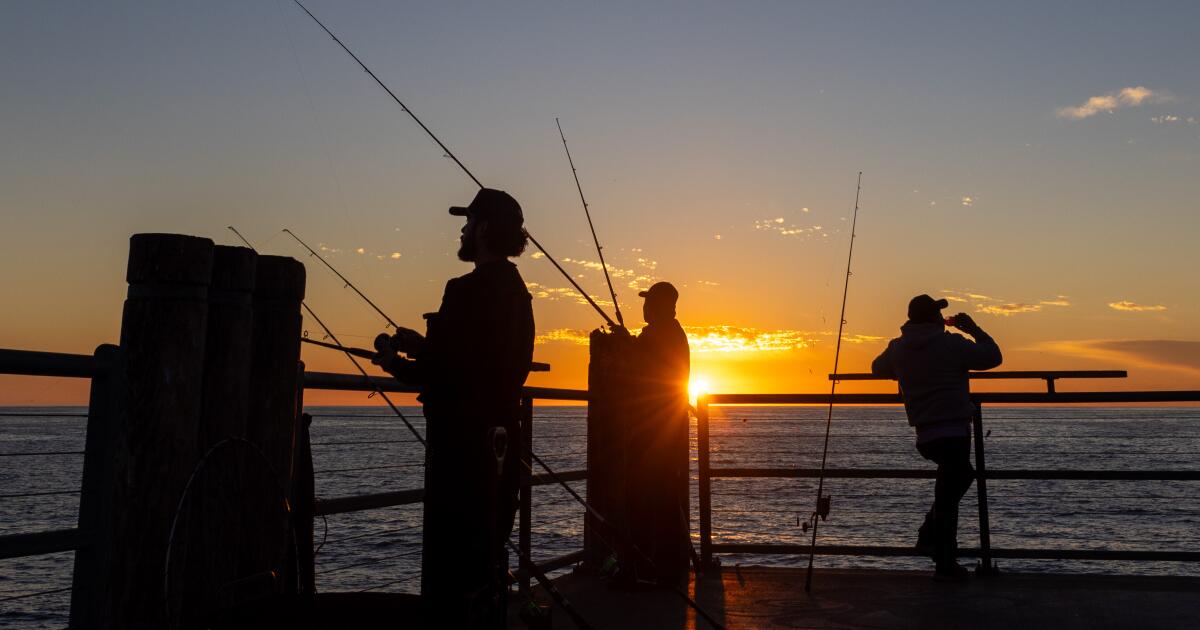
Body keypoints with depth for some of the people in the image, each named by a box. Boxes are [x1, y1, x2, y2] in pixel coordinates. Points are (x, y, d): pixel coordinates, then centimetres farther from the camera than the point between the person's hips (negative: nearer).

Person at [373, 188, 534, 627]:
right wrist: (424, 347, 19)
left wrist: (393, 362, 0)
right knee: (488, 556, 18)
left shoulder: (468, 291, -16)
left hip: (464, 444, -10)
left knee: (451, 560, -4)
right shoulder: (517, 292, 12)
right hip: (501, 438, 10)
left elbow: (439, 374, -18)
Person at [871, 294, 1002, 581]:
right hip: (953, 432, -7)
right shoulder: (951, 344, -11)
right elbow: (993, 357, -3)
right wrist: (974, 329, 8)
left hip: (924, 435, 7)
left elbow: (878, 368, 25)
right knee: (947, 496, -2)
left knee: (960, 474, 27)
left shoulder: (898, 348, 6)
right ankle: (945, 565, 4)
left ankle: (929, 536, 23)